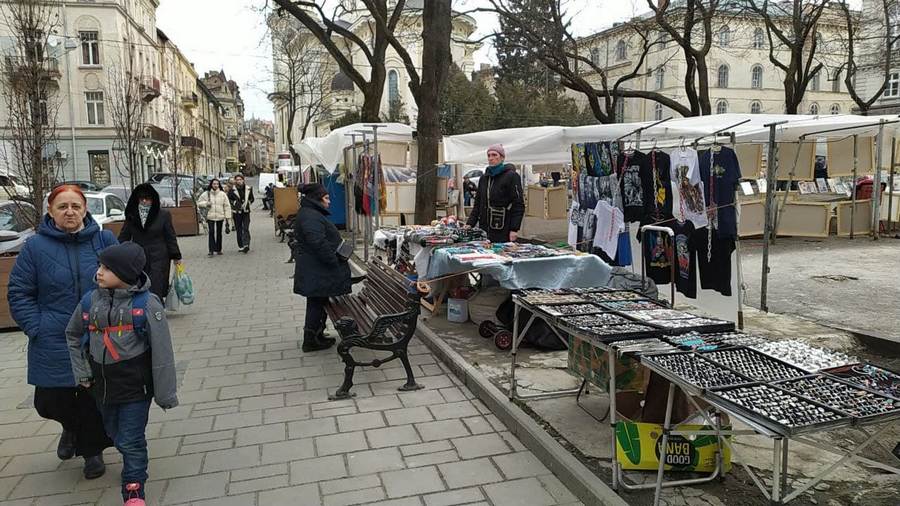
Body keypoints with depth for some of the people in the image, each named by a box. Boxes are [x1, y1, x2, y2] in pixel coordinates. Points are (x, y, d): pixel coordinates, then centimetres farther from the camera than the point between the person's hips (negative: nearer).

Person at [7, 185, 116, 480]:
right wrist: (37, 328, -7)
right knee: (50, 402, 6)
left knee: (95, 401, 9)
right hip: (54, 345, 0)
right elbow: (19, 293, 2)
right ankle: (71, 426, 42)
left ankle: (91, 450, 34)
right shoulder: (36, 247, -3)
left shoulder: (105, 240, -2)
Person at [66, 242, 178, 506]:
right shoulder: (90, 301, -4)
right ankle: (134, 465, 50)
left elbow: (161, 353, -14)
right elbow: (73, 335, 15)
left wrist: (166, 393, -11)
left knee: (131, 441, 2)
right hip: (103, 385, 6)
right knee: (114, 434, 23)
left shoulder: (147, 305, -19)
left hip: (135, 386, -5)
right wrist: (82, 372, 10)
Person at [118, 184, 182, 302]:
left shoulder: (163, 215, -1)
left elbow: (171, 237, 2)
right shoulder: (131, 215, 6)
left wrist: (176, 257, 1)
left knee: (155, 292, -10)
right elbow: (123, 237, 10)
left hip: (159, 258, -3)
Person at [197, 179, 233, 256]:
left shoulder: (223, 194, 4)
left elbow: (227, 206, 4)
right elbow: (199, 204, 11)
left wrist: (228, 217, -1)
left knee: (219, 233, 9)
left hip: (220, 217, 1)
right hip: (210, 217, -1)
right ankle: (211, 250, -9)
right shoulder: (206, 194, 4)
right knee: (211, 233, -9)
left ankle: (218, 249, 20)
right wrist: (206, 203, -10)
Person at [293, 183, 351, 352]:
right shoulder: (310, 217, -20)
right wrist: (335, 262, -21)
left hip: (315, 271, 11)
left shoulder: (311, 213, 16)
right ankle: (311, 341, 9)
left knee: (318, 304, 17)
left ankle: (316, 335, 27)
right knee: (317, 305, -1)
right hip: (316, 273, -11)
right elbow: (319, 244, -29)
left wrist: (336, 259, 15)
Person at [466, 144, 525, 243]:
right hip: (484, 231, 6)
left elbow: (518, 205, -9)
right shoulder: (484, 178, 15)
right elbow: (477, 204, 18)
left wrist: (514, 229, -16)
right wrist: (470, 224, 6)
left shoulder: (511, 176, -4)